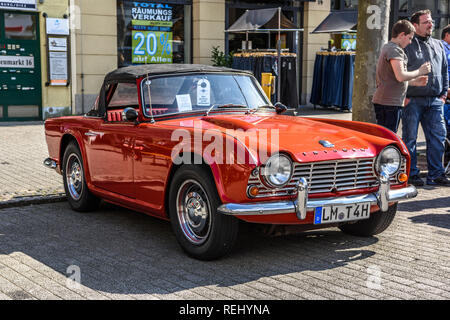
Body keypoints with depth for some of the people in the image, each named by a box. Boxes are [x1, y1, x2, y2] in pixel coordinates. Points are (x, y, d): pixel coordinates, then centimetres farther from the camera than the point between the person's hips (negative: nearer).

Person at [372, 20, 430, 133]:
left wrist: (414, 82, 21)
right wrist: (420, 71, -6)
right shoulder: (395, 49, -12)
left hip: (382, 101, 10)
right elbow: (401, 76, -21)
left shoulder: (387, 47, 21)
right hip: (390, 102, -10)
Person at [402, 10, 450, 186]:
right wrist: (404, 97, -11)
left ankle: (436, 174, 12)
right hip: (412, 100, -5)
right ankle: (411, 174, 11)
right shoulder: (407, 45, -3)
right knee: (410, 138, 1)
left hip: (435, 101, 5)